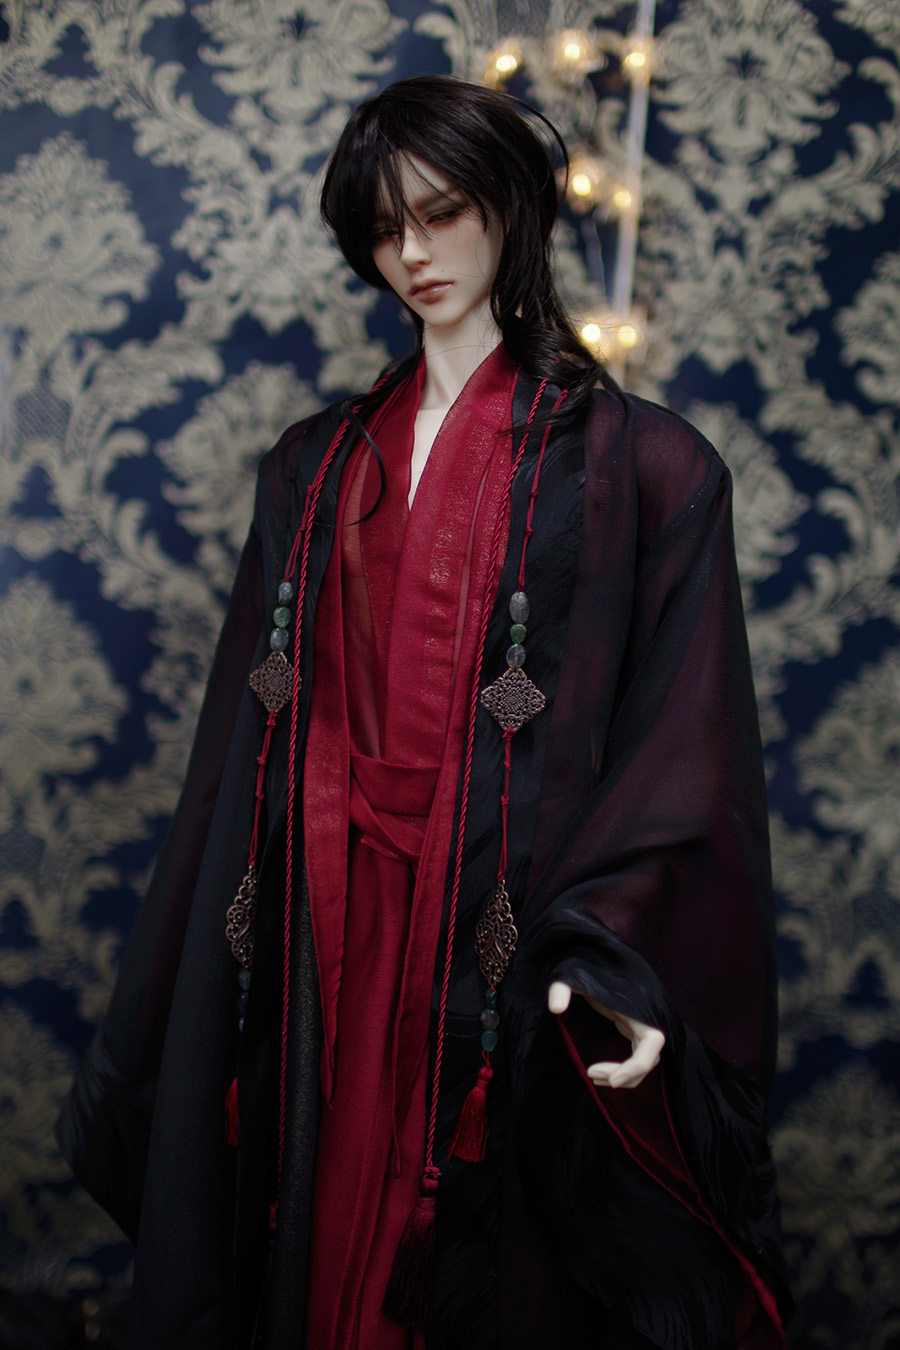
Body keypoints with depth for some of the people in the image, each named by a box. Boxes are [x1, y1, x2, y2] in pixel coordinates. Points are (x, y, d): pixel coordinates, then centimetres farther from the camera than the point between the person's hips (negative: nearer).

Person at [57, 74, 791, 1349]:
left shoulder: (636, 463, 0)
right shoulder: (319, 466, 12)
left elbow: (681, 738, -7)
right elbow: (249, 732, 10)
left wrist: (613, 957, -21)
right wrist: (161, 1018, 7)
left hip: (505, 939, -3)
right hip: (325, 932, 3)